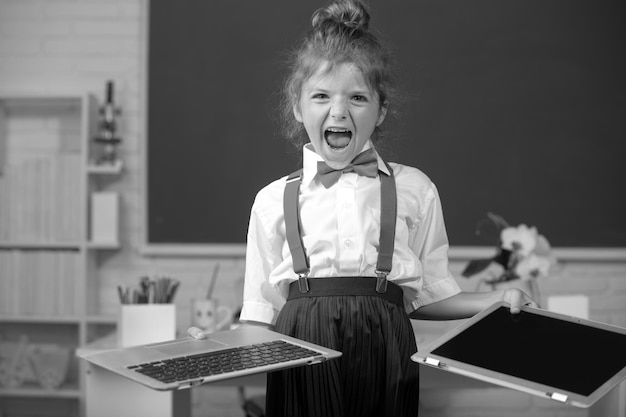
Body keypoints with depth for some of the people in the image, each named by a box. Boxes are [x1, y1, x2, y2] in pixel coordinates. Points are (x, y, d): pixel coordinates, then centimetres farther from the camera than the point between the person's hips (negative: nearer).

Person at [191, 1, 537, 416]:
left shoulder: (414, 190, 8)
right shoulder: (274, 200, 8)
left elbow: (429, 293, 11)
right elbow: (262, 310, 9)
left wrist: (496, 301, -2)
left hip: (384, 350, 0)